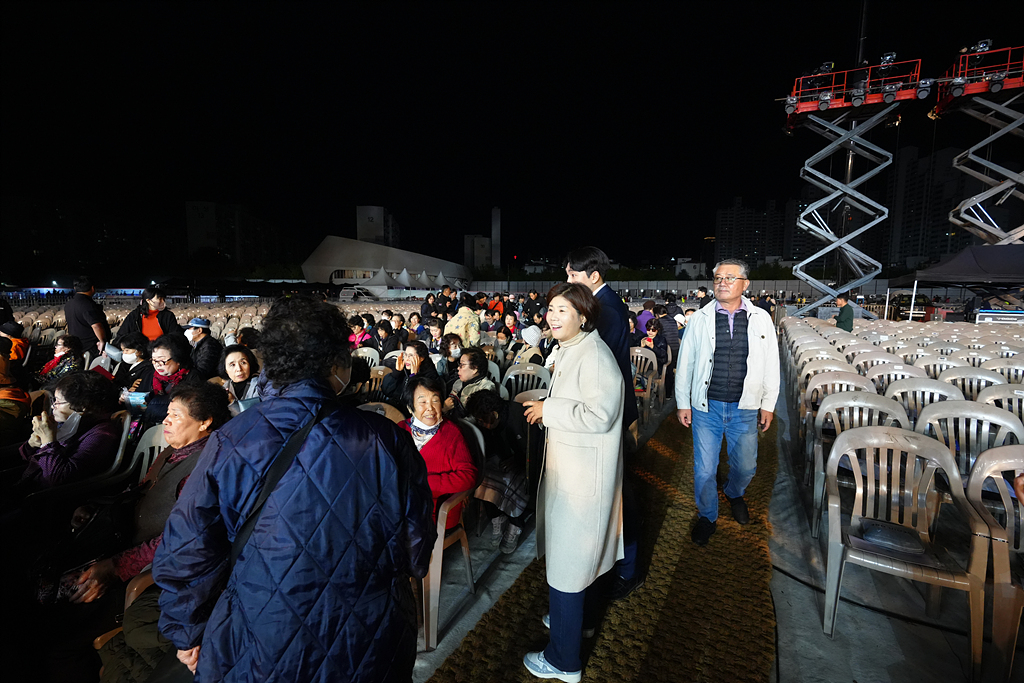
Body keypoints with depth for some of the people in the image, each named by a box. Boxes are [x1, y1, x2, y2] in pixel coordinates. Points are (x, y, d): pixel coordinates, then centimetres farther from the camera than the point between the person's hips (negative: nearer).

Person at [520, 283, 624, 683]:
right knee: (580, 550, 26)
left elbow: (599, 414, -30)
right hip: (570, 467, 10)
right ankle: (582, 615, 49)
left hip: (583, 474, -10)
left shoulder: (594, 354, -22)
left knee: (568, 559, 3)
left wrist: (548, 410, -20)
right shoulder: (571, 350, 10)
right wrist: (544, 406, 9)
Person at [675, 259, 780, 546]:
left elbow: (771, 365, 6)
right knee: (704, 469, 7)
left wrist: (768, 405, 6)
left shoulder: (761, 319, 1)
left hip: (745, 409, 1)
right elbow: (685, 363, 2)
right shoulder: (700, 318, -2)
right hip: (706, 406, -1)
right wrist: (682, 403, 1)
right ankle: (707, 517, 31)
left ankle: (734, 493, 50)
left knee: (746, 466, 16)